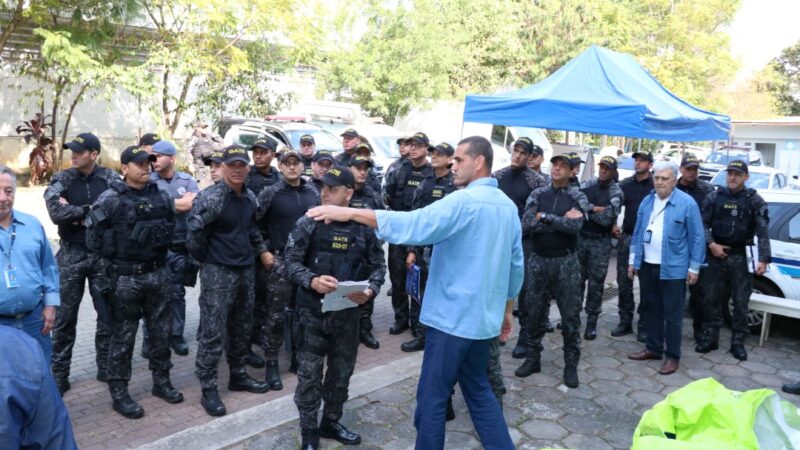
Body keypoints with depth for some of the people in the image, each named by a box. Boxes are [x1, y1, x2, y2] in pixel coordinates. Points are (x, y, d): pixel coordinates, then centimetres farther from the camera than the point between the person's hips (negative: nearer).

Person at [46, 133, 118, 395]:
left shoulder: (110, 179, -1)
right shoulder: (62, 179, 0)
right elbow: (56, 213, -15)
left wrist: (76, 213, -12)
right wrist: (90, 209, -13)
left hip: (103, 254, 0)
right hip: (71, 254, 0)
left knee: (108, 315, 8)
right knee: (64, 318, 5)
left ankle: (106, 368, 23)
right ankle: (59, 375, 16)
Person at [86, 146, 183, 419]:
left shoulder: (162, 196, 5)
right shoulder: (110, 199, -10)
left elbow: (172, 225, 17)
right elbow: (93, 238, -8)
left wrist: (162, 239, -1)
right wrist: (118, 256, -6)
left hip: (159, 273, 5)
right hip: (126, 278, -5)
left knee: (161, 331, 14)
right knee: (123, 336, 5)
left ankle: (161, 382, 30)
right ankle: (119, 393, 18)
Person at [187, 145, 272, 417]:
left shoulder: (250, 198, 9)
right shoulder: (211, 197, -16)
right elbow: (194, 232, -19)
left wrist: (262, 251, 18)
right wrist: (205, 260, -6)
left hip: (245, 271, 8)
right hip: (218, 273, -7)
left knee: (242, 328, 16)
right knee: (213, 333, -3)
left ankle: (238, 375, 31)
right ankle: (208, 389, 8)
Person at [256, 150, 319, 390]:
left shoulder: (313, 192, 6)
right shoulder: (270, 194, -7)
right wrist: (264, 252, -9)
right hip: (280, 261, -4)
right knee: (276, 316, 0)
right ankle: (271, 364, 12)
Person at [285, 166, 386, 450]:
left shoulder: (364, 227, -1)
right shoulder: (308, 224, -5)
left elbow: (378, 264, 6)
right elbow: (292, 262, -6)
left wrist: (370, 290, -13)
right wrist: (312, 281, -25)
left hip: (349, 312, 2)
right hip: (314, 310, -2)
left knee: (342, 371, 16)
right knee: (310, 372, 5)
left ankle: (331, 422, 36)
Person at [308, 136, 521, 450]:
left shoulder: (464, 201, -18)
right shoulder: (508, 206, 9)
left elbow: (414, 225, -27)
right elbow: (516, 266, 14)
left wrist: (351, 213, -24)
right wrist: (507, 310, 24)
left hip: (453, 317, -8)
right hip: (485, 317, 9)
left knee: (432, 397, 6)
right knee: (478, 389, 22)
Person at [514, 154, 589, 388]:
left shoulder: (578, 198, -2)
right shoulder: (537, 195, 3)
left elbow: (575, 226, -20)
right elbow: (526, 225, -12)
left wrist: (545, 217, -16)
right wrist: (561, 220, -17)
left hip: (566, 261, -2)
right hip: (539, 259, 2)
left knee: (570, 314, 5)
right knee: (536, 312, 10)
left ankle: (571, 364, 18)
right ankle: (533, 358, 25)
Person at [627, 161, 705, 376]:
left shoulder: (687, 203, -9)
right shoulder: (647, 201, 7)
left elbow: (697, 237, -7)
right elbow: (638, 233, 12)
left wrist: (694, 267, -7)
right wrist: (633, 260, 11)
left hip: (673, 269, -5)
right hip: (647, 266, 6)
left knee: (672, 314, 3)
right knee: (652, 309, 16)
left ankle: (672, 356, 14)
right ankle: (653, 348, 29)